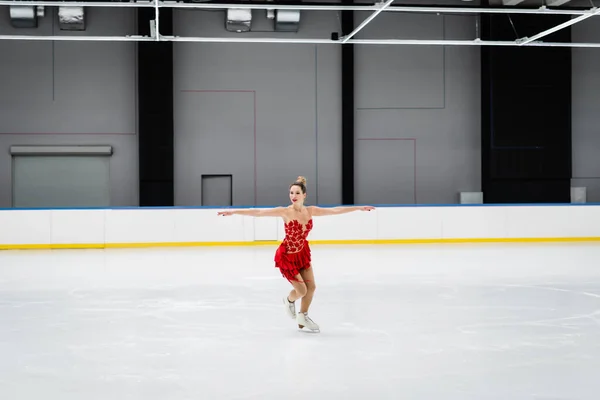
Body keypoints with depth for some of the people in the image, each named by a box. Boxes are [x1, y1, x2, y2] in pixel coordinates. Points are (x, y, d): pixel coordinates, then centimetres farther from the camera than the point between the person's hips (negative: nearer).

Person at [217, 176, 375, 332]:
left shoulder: (311, 211, -9)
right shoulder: (285, 212, -23)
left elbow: (335, 210, -3)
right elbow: (258, 212, -29)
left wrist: (359, 208, -1)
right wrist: (234, 212, -35)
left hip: (302, 252, 5)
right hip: (287, 255, -5)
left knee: (311, 287, 9)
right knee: (302, 290, -3)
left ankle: (303, 317, 33)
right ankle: (289, 301, 34)